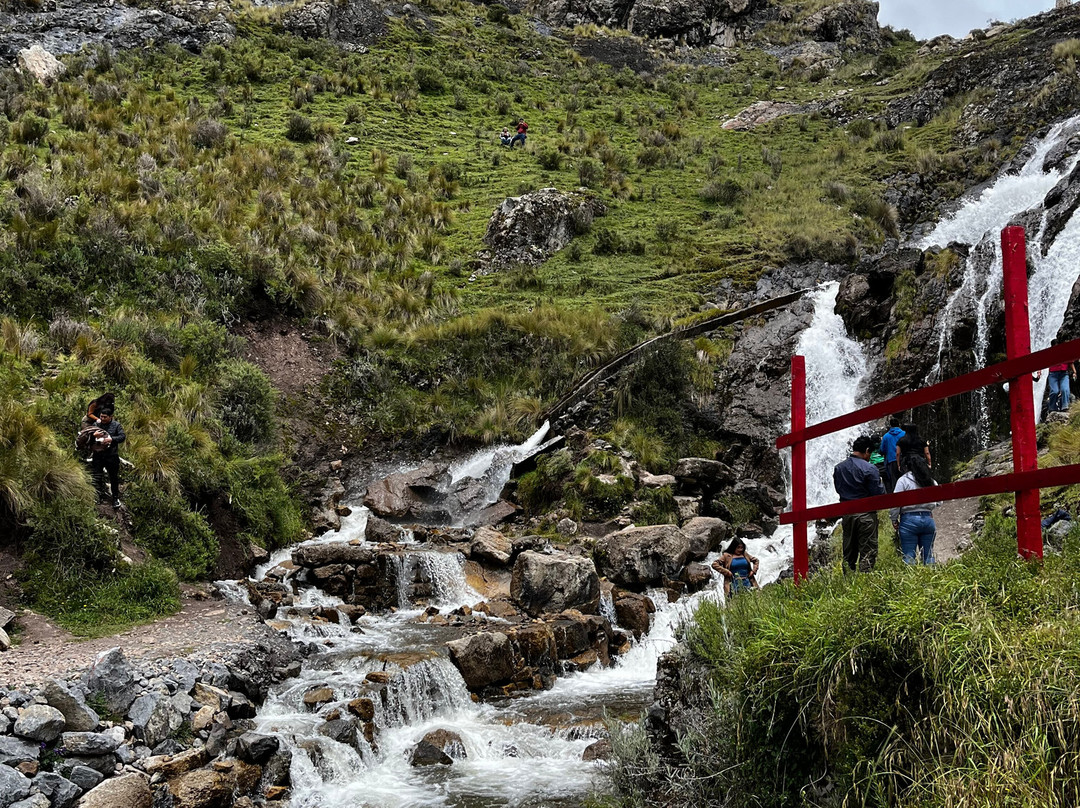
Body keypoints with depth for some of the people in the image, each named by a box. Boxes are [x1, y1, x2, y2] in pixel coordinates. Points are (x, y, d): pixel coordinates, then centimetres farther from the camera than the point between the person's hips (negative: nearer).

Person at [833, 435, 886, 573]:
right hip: (866, 514, -5)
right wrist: (880, 483, 7)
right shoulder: (869, 469, -14)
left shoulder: (838, 468, 4)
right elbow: (878, 493, -12)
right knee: (868, 552, 2)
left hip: (846, 513, 5)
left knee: (848, 552, 13)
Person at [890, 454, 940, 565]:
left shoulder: (903, 480, -3)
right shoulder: (931, 481, 12)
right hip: (928, 519, 5)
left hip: (909, 519, -4)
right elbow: (938, 502, 16)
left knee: (908, 556, -2)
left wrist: (894, 520, 1)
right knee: (928, 555, 10)